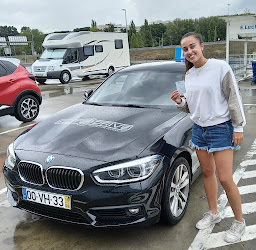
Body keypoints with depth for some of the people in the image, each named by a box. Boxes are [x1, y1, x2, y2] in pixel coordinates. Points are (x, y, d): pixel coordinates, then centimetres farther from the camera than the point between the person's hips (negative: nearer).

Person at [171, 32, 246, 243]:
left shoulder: (220, 67, -12)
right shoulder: (189, 75, 7)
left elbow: (234, 98, -10)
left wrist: (238, 127, -11)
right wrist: (180, 101, -7)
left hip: (220, 128, -6)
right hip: (199, 128, 6)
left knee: (225, 179, -5)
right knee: (207, 173, 15)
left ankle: (239, 222, 16)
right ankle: (213, 213, 33)